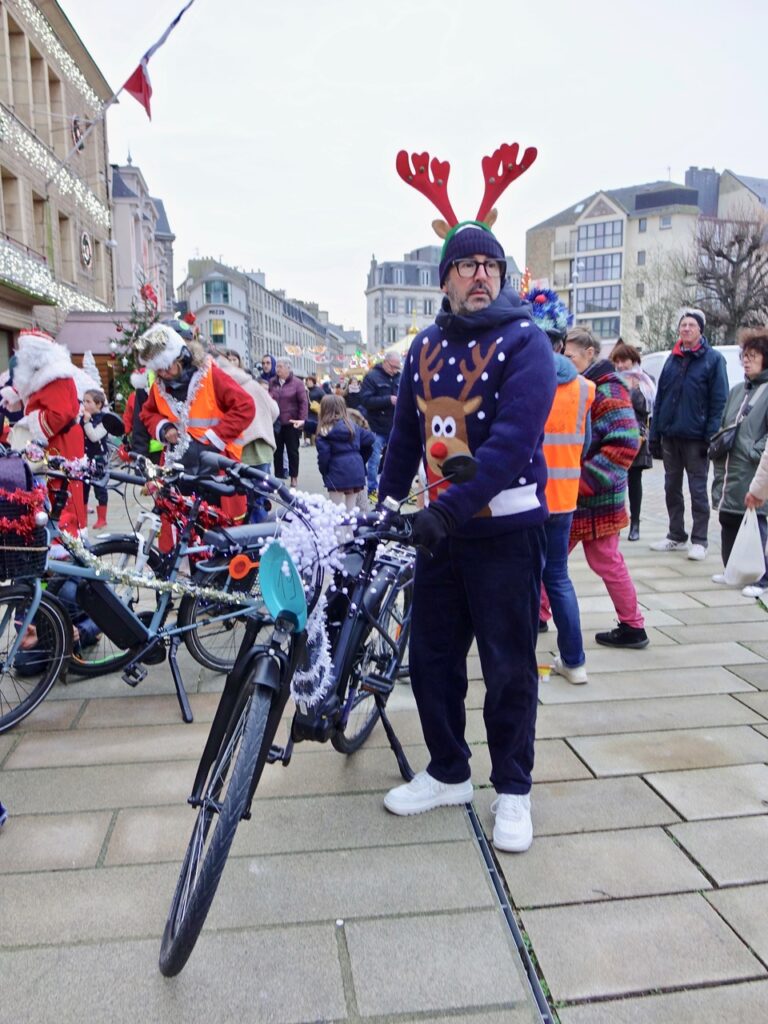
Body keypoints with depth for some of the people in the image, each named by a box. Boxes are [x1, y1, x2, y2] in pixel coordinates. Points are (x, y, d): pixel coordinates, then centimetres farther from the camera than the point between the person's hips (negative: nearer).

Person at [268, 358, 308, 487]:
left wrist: (302, 419, -14)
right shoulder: (272, 382, 7)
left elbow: (304, 402, -7)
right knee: (277, 451, 8)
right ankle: (278, 476, 17)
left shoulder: (297, 383, -3)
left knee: (292, 451, 7)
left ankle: (294, 477, 18)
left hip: (291, 423, -3)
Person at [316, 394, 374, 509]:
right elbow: (369, 438, 8)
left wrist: (324, 472, 0)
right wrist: (362, 458, 18)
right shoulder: (352, 425, 8)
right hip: (356, 470, 5)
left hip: (336, 474, -5)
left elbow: (323, 453, -13)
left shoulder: (325, 431, -6)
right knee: (352, 507, 14)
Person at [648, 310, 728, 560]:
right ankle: (676, 536, 23)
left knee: (698, 491, 1)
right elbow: (660, 397, 10)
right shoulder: (673, 359, 12)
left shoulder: (713, 359, -2)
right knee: (672, 488, 12)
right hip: (670, 436, 5)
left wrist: (712, 437, -15)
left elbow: (719, 402, -7)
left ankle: (699, 541, 8)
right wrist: (654, 434, 4)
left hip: (695, 438, -5)